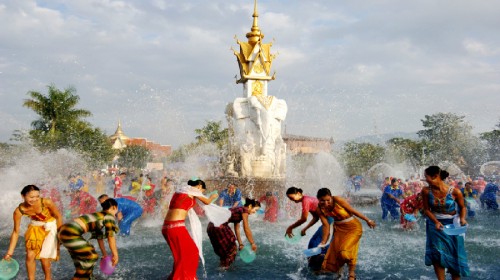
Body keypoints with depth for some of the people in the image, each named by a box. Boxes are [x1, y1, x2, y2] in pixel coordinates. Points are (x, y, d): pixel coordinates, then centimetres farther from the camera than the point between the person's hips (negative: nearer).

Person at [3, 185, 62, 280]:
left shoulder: (46, 202, -32)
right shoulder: (19, 210, -24)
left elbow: (58, 216, -15)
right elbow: (16, 232, -12)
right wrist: (9, 252, -11)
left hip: (50, 227, -2)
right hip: (35, 227, 3)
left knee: (44, 257, -3)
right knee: (30, 256, -3)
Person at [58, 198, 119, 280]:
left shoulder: (99, 217, 27)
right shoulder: (109, 216, 0)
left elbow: (100, 238, 33)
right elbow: (111, 237, -3)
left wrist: (104, 254, 38)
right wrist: (115, 255, 4)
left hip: (65, 231, 10)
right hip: (70, 233, -9)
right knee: (91, 256, 1)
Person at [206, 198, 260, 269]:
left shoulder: (238, 210, 22)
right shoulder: (244, 210, -4)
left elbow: (237, 229, 25)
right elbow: (246, 229, -6)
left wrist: (240, 244, 26)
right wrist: (252, 243, 2)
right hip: (219, 226, -9)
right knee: (231, 248, 7)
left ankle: (223, 265, 36)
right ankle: (224, 266, 16)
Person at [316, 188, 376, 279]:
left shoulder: (337, 200, -26)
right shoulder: (320, 209, -13)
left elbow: (353, 210, -17)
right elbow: (326, 225, -5)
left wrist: (367, 220, -7)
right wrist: (323, 241, -6)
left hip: (353, 227, -5)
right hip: (339, 229, 5)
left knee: (345, 251, -16)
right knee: (334, 250, 12)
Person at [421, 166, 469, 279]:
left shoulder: (455, 192, -19)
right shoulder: (426, 191, -14)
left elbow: (462, 207, -1)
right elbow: (427, 210, -5)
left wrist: (462, 218, -19)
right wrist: (436, 221, -20)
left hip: (452, 224, -1)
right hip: (435, 224, 1)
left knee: (454, 255, 8)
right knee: (437, 254, 0)